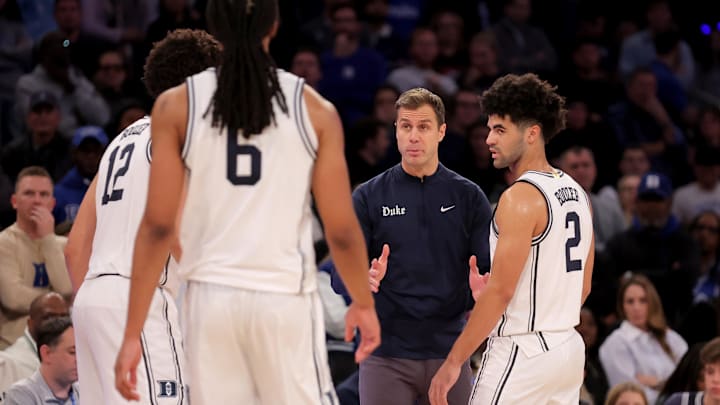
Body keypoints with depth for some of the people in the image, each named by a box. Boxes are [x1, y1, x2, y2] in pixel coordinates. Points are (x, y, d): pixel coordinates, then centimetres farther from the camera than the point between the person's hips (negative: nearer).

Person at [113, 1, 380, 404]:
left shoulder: (177, 105, 0)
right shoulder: (314, 109, 0)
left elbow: (158, 227, -2)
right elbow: (342, 231, 1)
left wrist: (133, 334, 1)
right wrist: (364, 303, 19)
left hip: (211, 296, 1)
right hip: (286, 296, -1)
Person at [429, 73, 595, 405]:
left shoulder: (520, 197, -15)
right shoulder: (576, 193, 12)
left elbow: (500, 291, -19)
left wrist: (454, 361, -17)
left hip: (521, 352, -9)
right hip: (569, 347, 9)